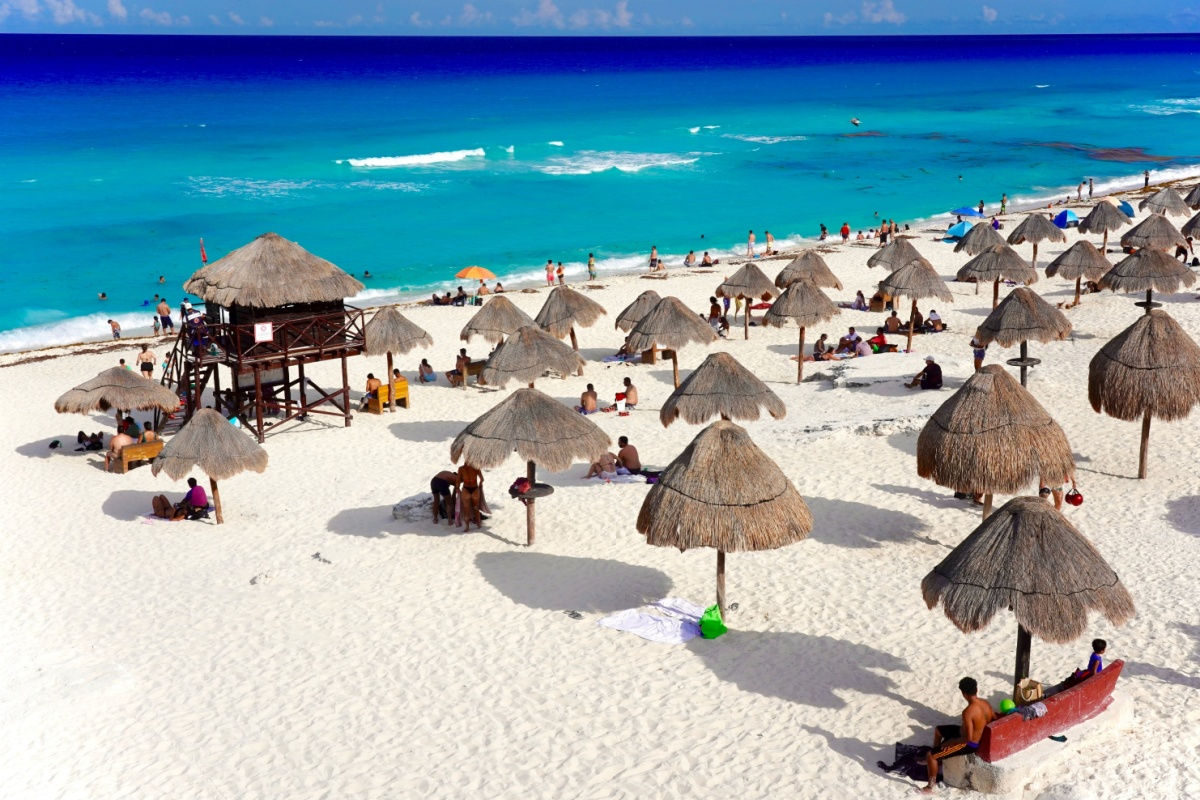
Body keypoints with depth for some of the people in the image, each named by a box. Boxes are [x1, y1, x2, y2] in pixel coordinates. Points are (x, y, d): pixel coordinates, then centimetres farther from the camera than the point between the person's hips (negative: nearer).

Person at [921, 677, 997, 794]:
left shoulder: (968, 712, -34)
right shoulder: (985, 703, -9)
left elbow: (968, 738, -32)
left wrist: (950, 742, -16)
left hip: (969, 745, -9)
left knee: (931, 755, -5)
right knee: (938, 730, 24)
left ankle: (930, 787, 7)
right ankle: (934, 759, 44)